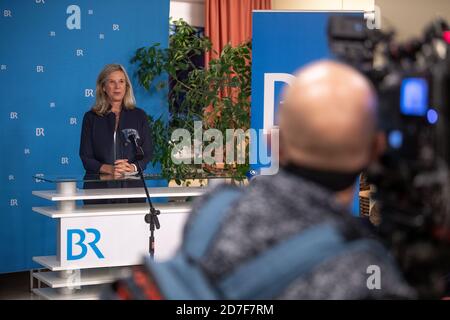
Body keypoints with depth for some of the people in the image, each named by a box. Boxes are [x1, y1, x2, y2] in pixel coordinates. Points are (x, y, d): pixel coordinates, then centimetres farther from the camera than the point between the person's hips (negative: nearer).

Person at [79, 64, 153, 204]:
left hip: (131, 186, 1)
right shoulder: (91, 117, 7)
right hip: (99, 186, 0)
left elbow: (147, 153, 7)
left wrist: (132, 167, -13)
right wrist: (109, 169, -14)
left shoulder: (139, 116, 10)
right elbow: (85, 157, 2)